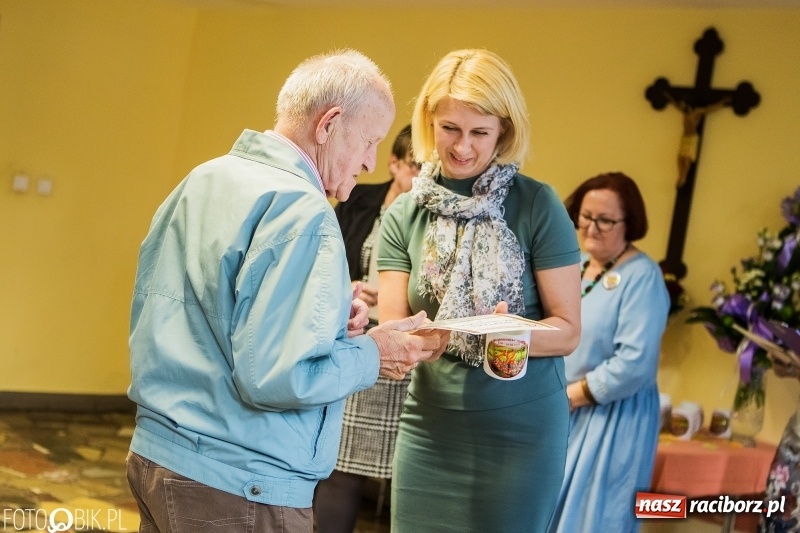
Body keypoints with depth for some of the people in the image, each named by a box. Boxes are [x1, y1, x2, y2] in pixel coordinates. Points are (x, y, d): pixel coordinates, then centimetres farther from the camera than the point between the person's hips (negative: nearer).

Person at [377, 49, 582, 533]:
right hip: (431, 424, 3)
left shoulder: (538, 206, -7)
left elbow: (568, 330, -6)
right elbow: (391, 328, -2)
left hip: (522, 427, -2)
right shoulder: (404, 215, 2)